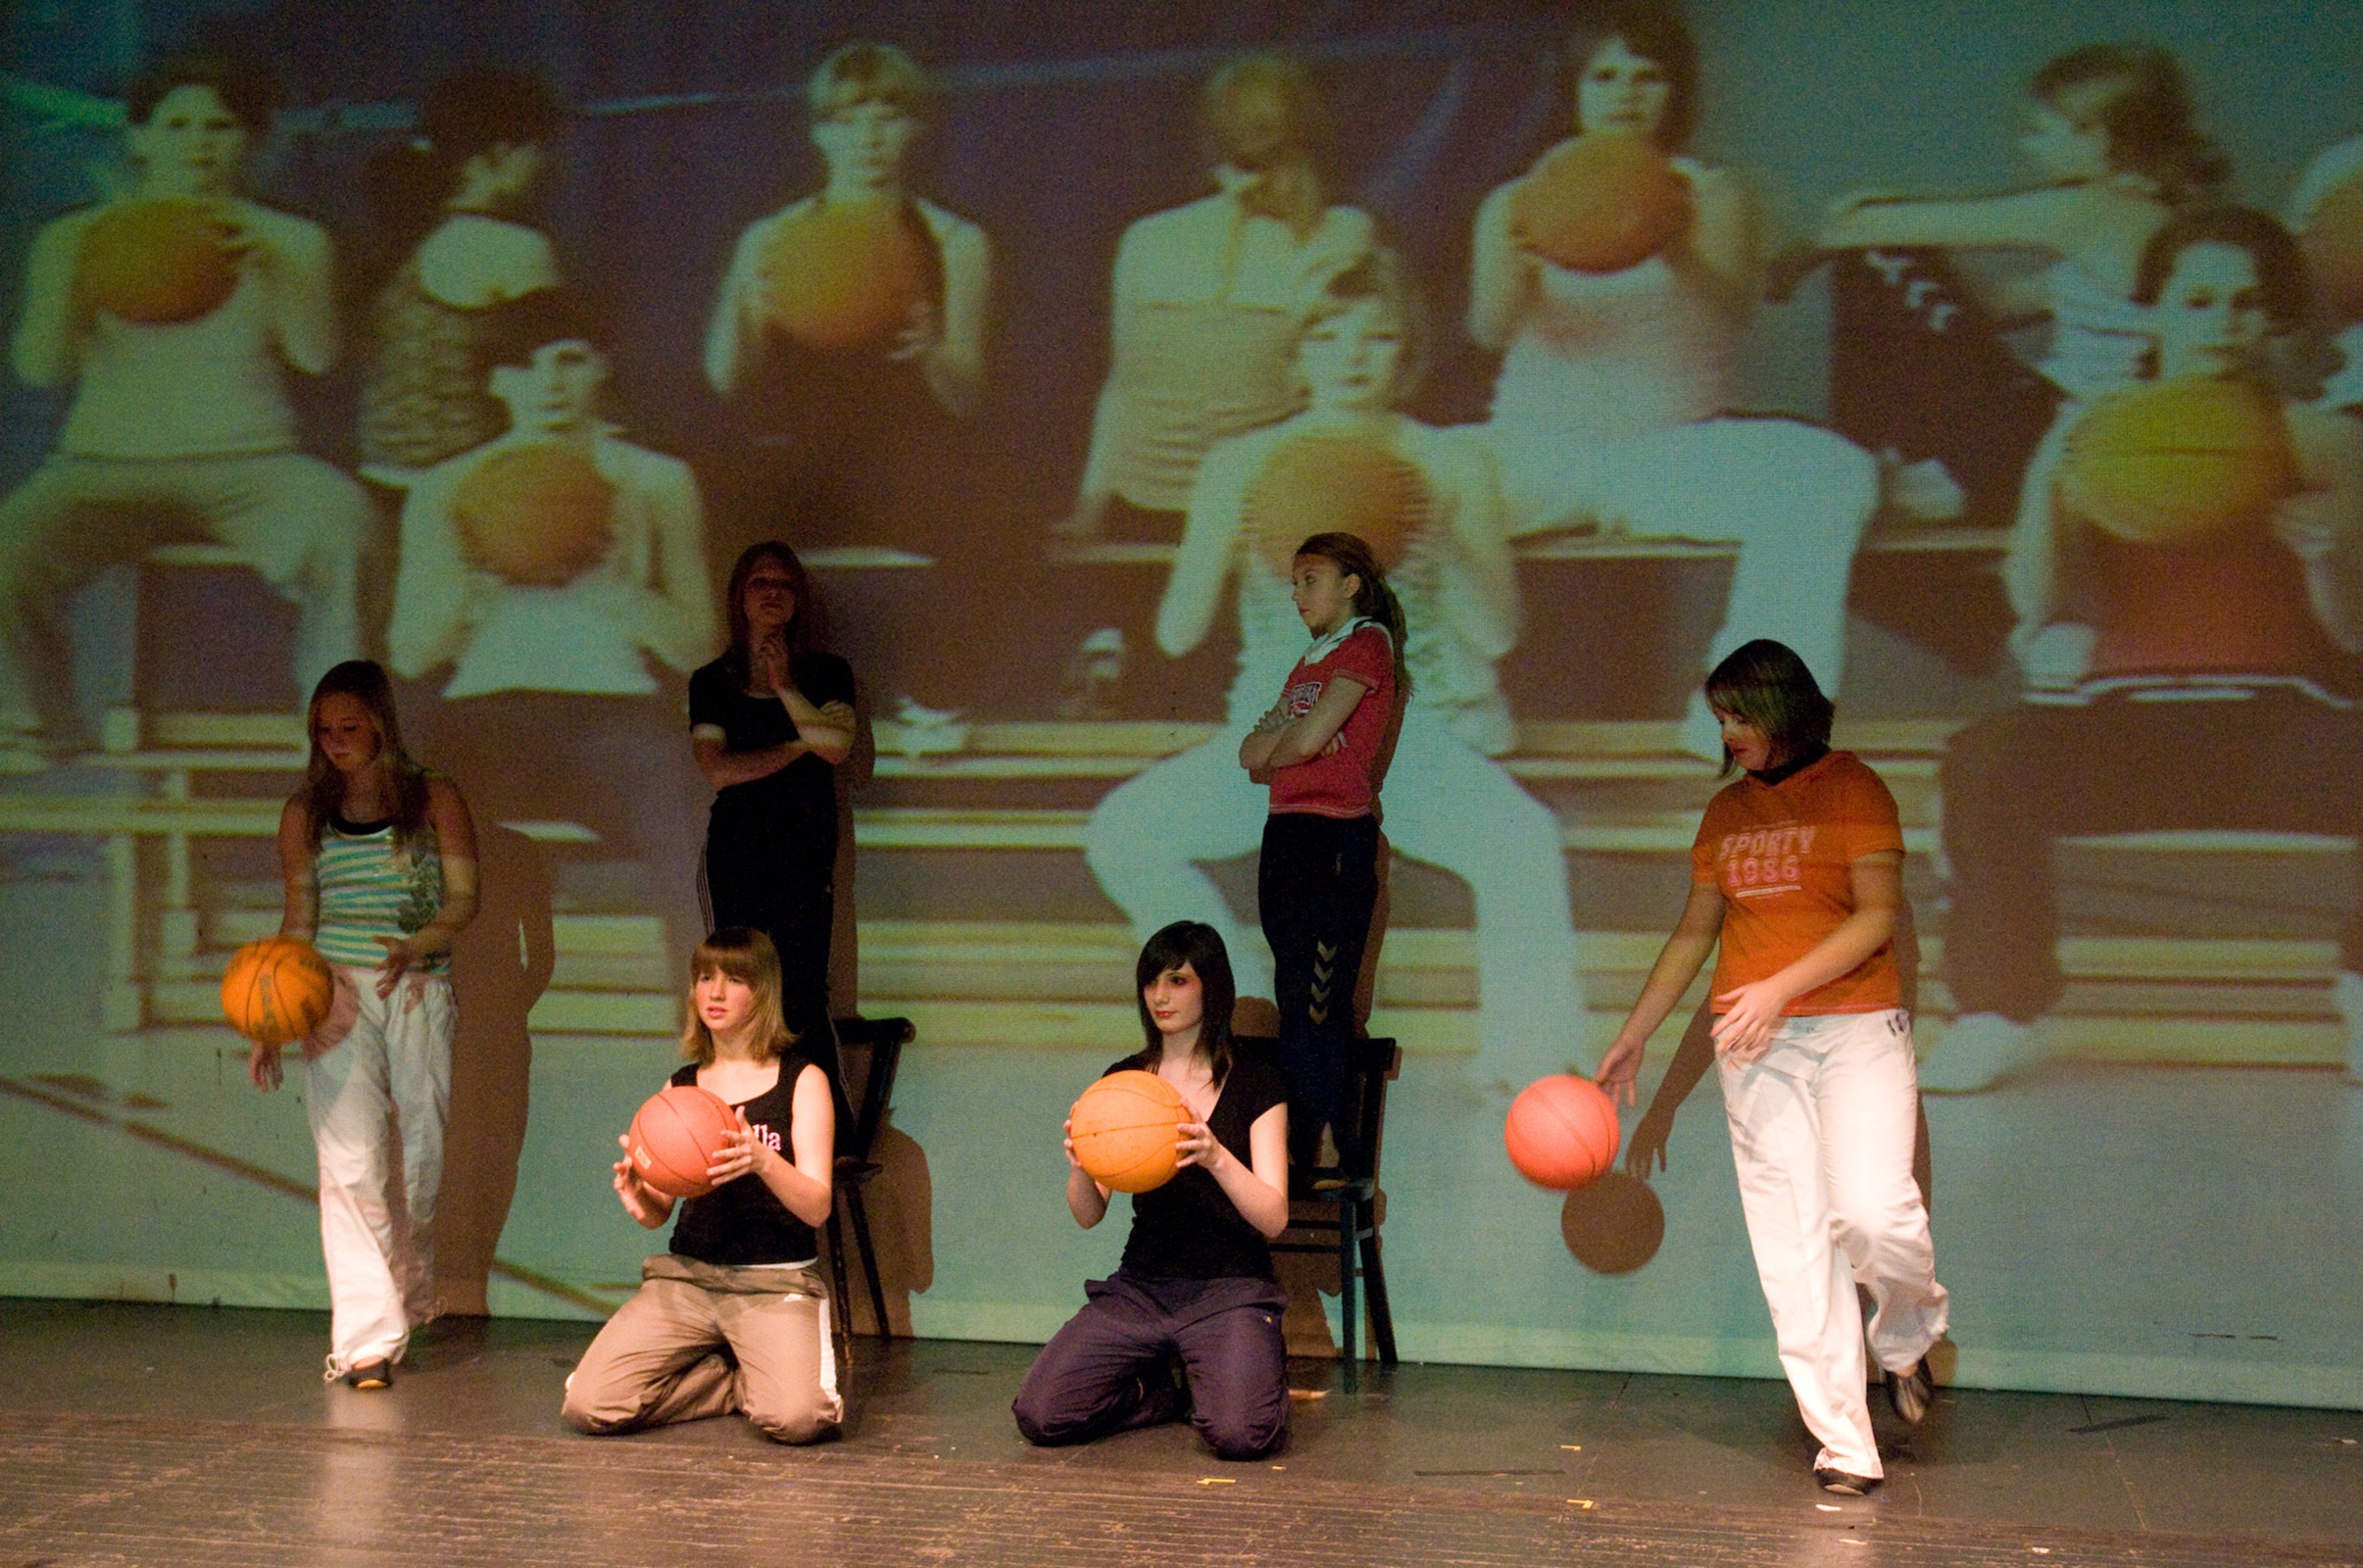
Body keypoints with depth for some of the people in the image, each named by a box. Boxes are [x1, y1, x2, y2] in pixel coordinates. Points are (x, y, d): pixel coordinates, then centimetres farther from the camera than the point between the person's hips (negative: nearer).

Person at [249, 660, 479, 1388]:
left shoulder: (435, 799, 5)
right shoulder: (306, 812, 9)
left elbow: (463, 899, 1)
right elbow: (298, 920, 11)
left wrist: (413, 946, -19)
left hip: (419, 993, 0)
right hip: (336, 994, 0)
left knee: (418, 1155, 4)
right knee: (351, 1159, -11)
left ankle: (410, 1301, 28)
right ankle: (366, 1339, -10)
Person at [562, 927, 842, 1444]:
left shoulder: (802, 1081, 2)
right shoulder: (679, 1088, 14)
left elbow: (817, 1206, -8)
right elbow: (659, 1213, 13)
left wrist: (763, 1160, -28)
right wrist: (638, 1198, -11)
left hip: (777, 1284, -4)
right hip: (685, 1277, 4)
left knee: (797, 1417, -31)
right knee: (588, 1406, -18)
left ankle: (766, 1378, 6)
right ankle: (742, 1380, 5)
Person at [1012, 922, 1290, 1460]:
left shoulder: (1254, 1084, -1)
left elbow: (1273, 1218, -9)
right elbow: (1087, 1215, 5)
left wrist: (1217, 1158, -27)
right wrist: (1081, 1168, -17)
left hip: (1230, 1289, -3)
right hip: (1141, 1287, 4)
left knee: (1240, 1433, -30)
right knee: (1040, 1416, -17)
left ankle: (1260, 1374, 7)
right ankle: (1166, 1389, 10)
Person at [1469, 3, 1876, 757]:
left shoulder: (1713, 195, 9)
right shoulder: (1515, 204, 9)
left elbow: (1730, 310, -10)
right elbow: (1491, 330, -9)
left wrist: (1682, 255, -31)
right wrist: (1519, 266, -31)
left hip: (1679, 451, 0)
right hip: (1537, 451, 0)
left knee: (1831, 474, -28)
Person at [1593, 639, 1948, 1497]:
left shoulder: (1852, 788, 0)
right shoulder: (1727, 811, 15)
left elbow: (1878, 916, -9)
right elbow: (1694, 931, 21)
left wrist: (1781, 987, -19)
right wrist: (1633, 1036, 20)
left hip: (1856, 1027, -4)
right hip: (1753, 1043, 4)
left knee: (1872, 1213, -19)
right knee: (1792, 1243, -3)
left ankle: (1905, 1337, 15)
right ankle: (1845, 1445, 1)